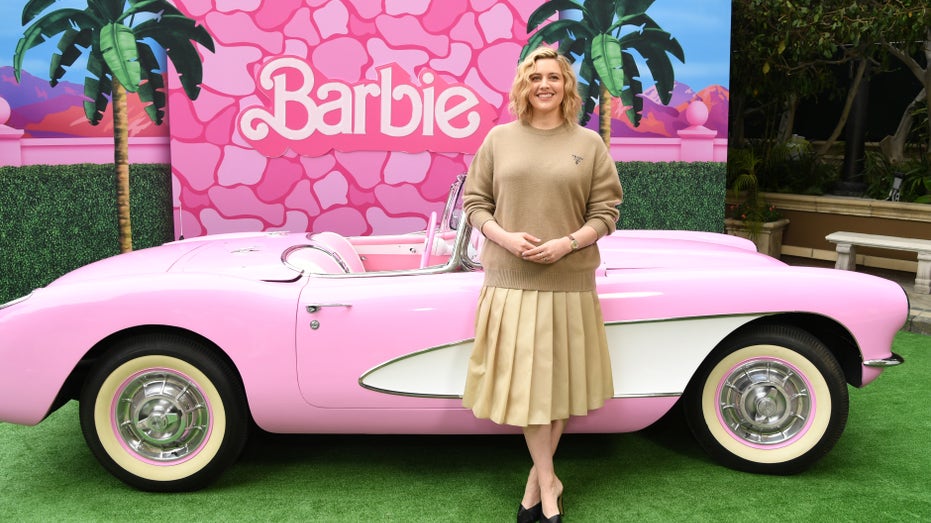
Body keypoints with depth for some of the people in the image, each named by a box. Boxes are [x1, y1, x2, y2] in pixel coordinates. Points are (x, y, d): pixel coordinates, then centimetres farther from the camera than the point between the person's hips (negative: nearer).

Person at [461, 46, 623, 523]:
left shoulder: (589, 143, 4)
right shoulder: (499, 139, 5)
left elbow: (606, 211, 3)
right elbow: (474, 201, 6)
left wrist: (566, 244, -13)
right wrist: (506, 238, -11)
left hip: (569, 282, 0)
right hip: (511, 282, 0)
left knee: (560, 378, 6)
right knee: (524, 380, 0)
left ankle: (537, 478, 23)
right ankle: (548, 485, 13)